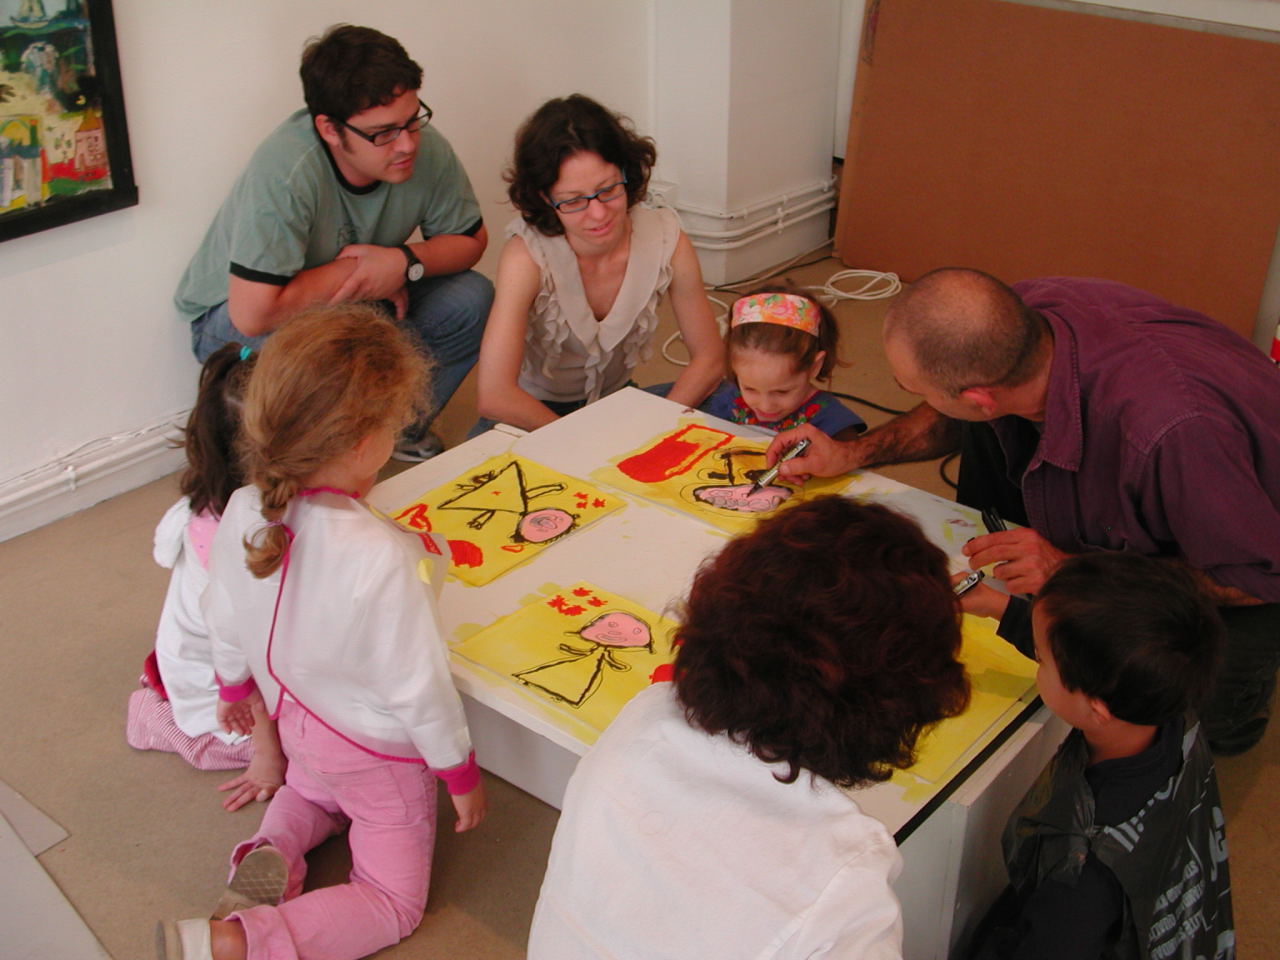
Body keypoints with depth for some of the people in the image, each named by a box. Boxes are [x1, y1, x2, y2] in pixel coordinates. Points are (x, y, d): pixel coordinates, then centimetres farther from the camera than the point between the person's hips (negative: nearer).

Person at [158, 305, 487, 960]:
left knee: (311, 790, 40)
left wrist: (235, 684, 19)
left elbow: (226, 620, -3)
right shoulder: (381, 557, -40)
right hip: (377, 750, -6)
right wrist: (460, 771, -9)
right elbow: (416, 684, -27)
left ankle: (272, 850, 8)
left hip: (296, 719, 6)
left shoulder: (242, 513, -21)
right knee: (392, 901, 15)